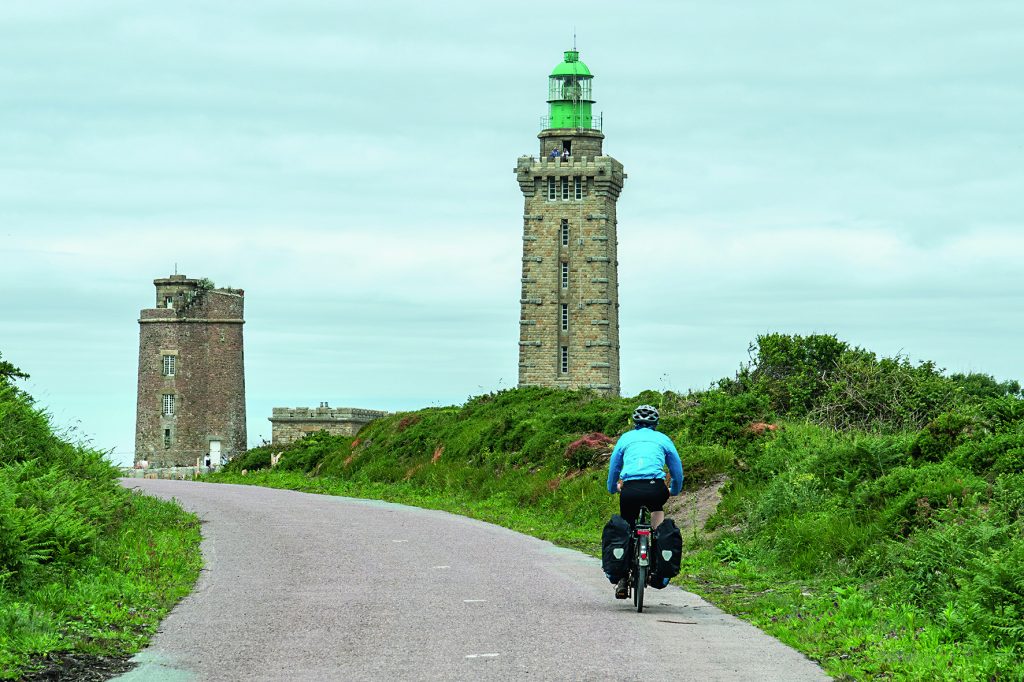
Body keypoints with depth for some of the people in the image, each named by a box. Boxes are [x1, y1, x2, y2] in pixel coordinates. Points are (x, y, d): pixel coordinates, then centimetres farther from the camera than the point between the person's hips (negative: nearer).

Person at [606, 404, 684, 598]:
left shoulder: (626, 438, 23)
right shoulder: (662, 439, 21)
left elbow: (613, 466, 33)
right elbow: (677, 469, 28)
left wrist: (613, 488, 51)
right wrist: (674, 490, 47)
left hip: (630, 489, 1)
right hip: (655, 489, -1)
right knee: (658, 508, 33)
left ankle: (622, 580, 11)